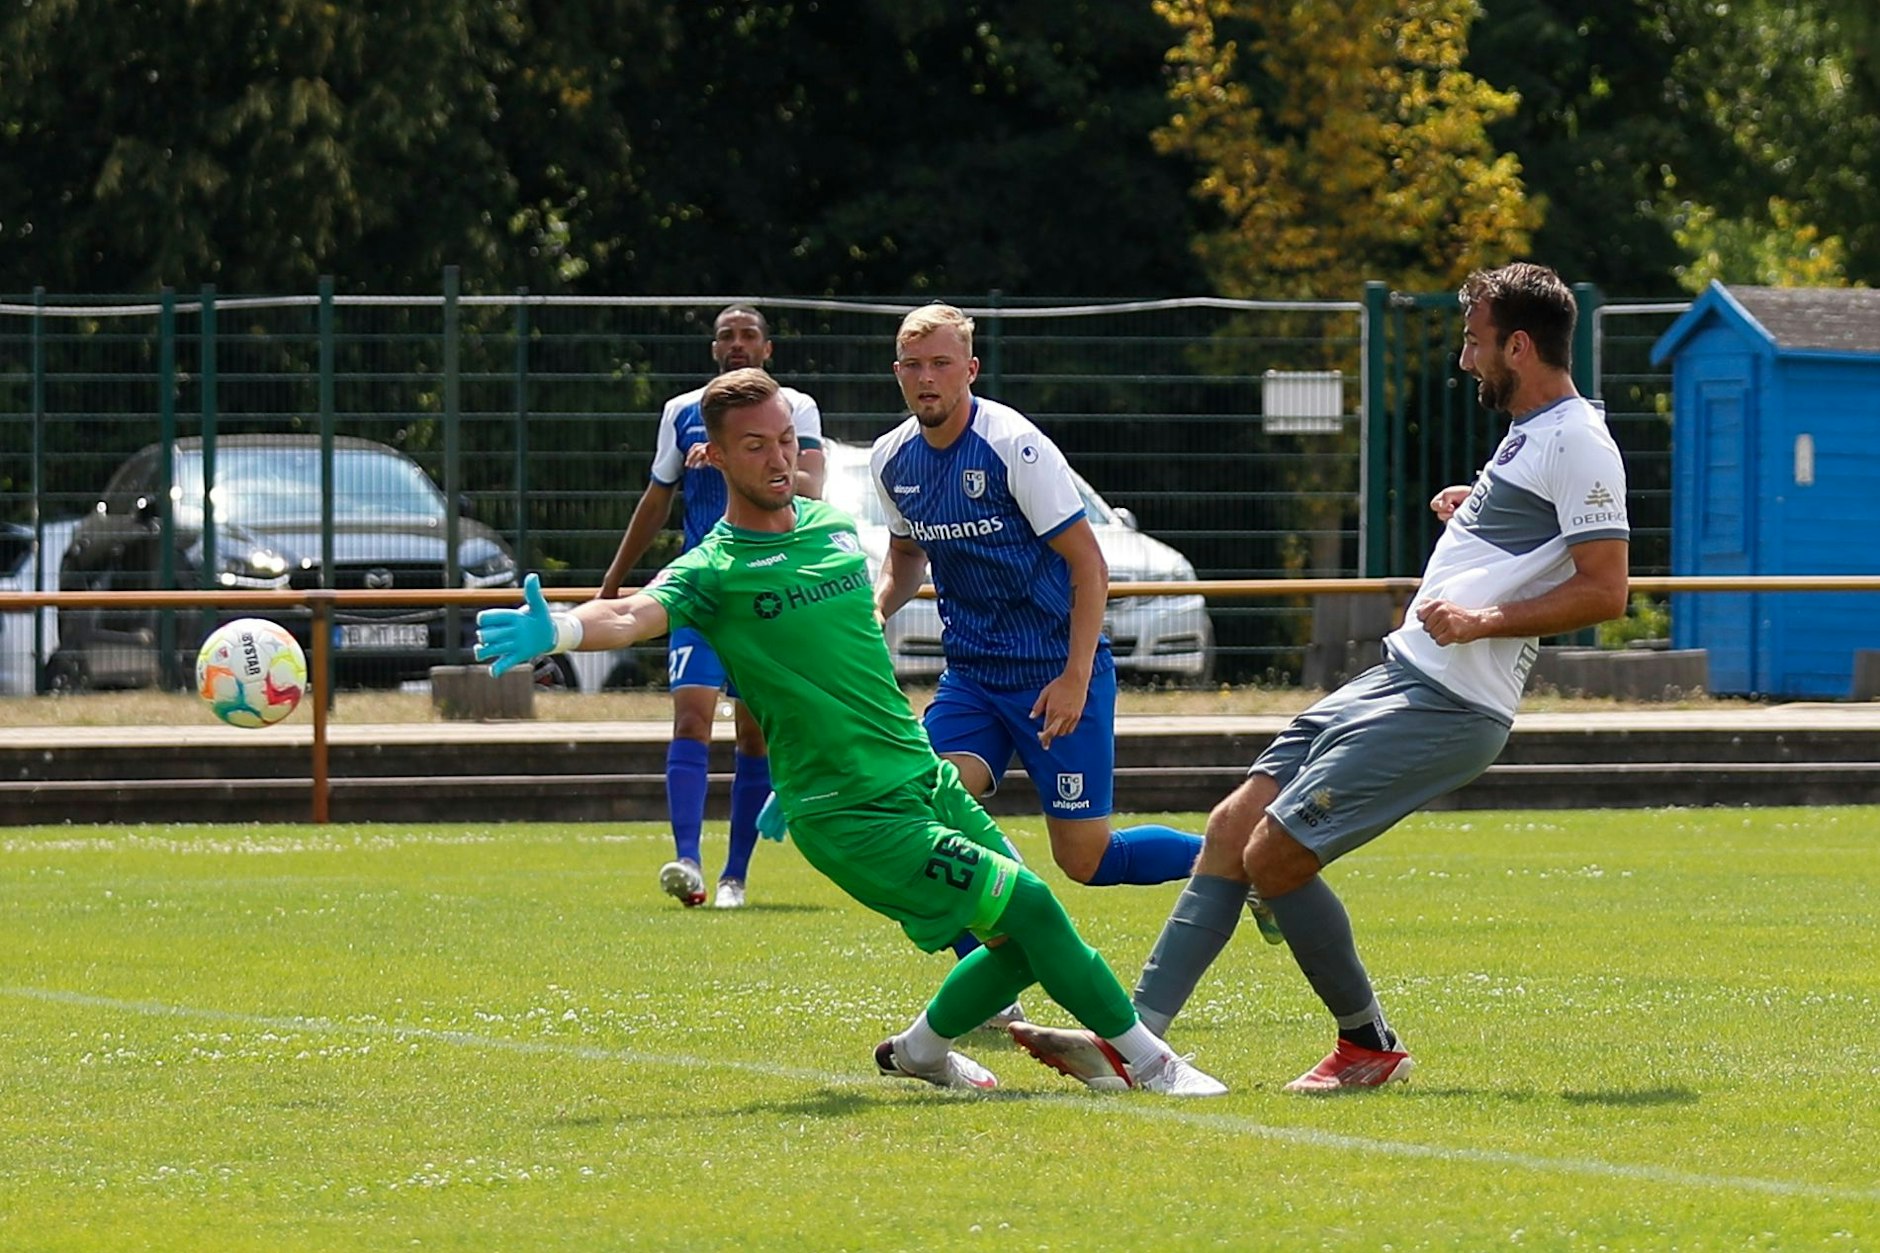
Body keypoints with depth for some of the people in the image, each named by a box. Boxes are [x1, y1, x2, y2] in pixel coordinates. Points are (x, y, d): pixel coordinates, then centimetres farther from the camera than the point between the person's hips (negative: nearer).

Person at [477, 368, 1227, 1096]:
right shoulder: (713, 572, -10)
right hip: (854, 815, -7)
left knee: (1027, 944, 6)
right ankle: (1148, 1062, -1)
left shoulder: (835, 529, 11)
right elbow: (632, 616, -29)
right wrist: (557, 632, -51)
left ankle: (920, 1050, 30)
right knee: (1027, 907, -15)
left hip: (926, 779, 7)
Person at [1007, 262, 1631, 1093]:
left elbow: (1605, 590, -20)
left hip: (1443, 708, -11)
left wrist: (1480, 620, -23)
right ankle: (1134, 1034, 4)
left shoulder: (1578, 444, -13)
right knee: (1231, 826, 5)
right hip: (1398, 679, 11)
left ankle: (1370, 1048, 4)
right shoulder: (1531, 432, 18)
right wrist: (1472, 516, 15)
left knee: (1276, 858, -13)